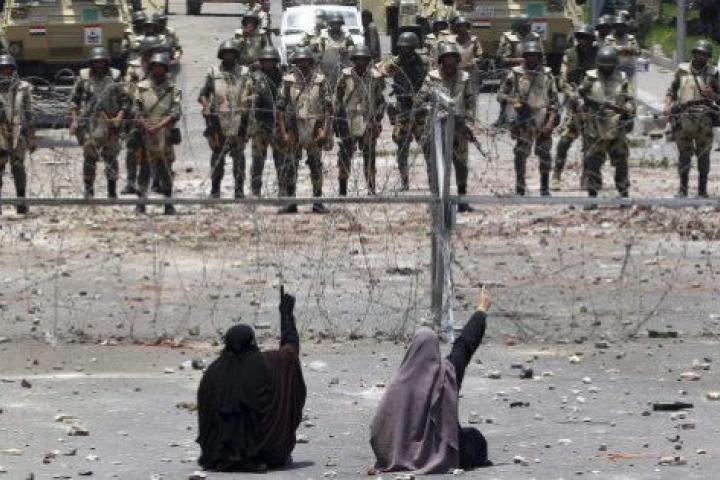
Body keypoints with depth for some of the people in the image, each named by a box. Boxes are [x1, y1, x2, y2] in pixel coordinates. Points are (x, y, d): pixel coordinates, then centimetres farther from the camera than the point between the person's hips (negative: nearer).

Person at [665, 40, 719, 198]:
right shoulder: (682, 70, 10)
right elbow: (672, 90, 17)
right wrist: (667, 105, 1)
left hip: (704, 118, 0)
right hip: (684, 118, 0)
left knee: (703, 156, 2)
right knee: (684, 154, 3)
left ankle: (702, 189, 8)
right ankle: (683, 188, 12)